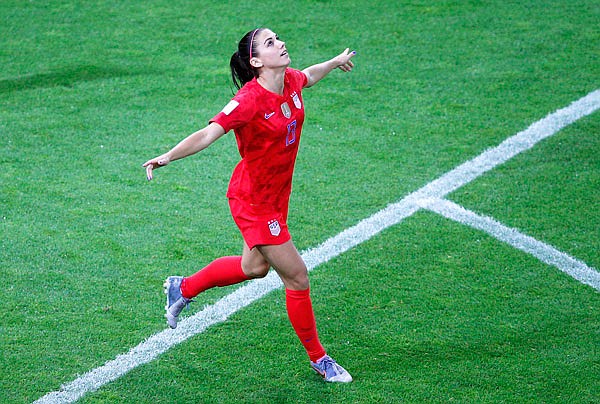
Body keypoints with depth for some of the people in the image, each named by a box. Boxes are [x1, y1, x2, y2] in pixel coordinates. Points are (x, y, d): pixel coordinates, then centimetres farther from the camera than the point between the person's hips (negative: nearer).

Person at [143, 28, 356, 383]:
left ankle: (183, 288, 46)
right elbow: (208, 134, -33)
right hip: (254, 201, -9)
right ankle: (318, 358, 18)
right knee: (297, 276, -1)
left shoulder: (291, 81, -3)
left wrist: (335, 62, 39)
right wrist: (167, 157, -46)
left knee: (254, 267, 26)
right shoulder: (250, 100, -27)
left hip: (275, 195, 9)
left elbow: (308, 76, 22)